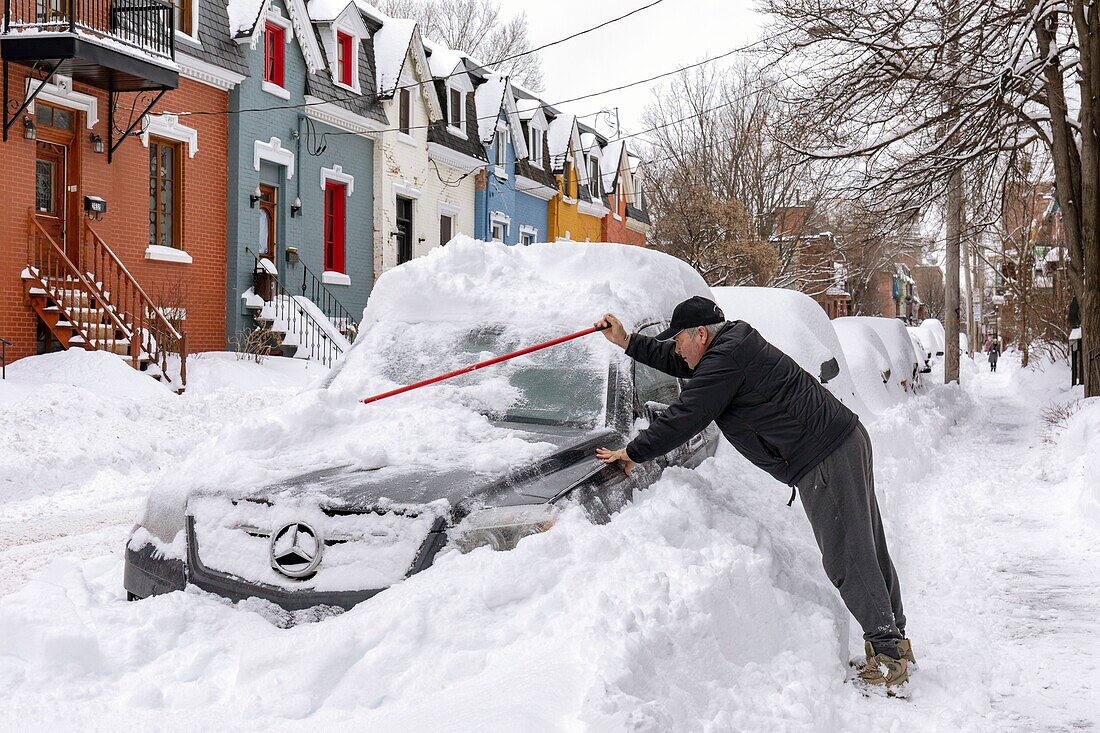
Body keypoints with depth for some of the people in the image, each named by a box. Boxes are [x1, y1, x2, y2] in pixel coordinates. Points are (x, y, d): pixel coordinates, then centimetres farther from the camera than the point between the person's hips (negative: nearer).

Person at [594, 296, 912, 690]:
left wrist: (632, 453, -4)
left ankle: (888, 650, -7)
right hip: (847, 440, 10)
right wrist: (627, 342, 26)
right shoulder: (733, 340, 19)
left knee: (847, 557, -9)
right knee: (867, 547, 12)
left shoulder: (726, 359, -14)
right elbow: (676, 362, 33)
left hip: (825, 461, -10)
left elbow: (685, 417, -13)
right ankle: (894, 643, 18)